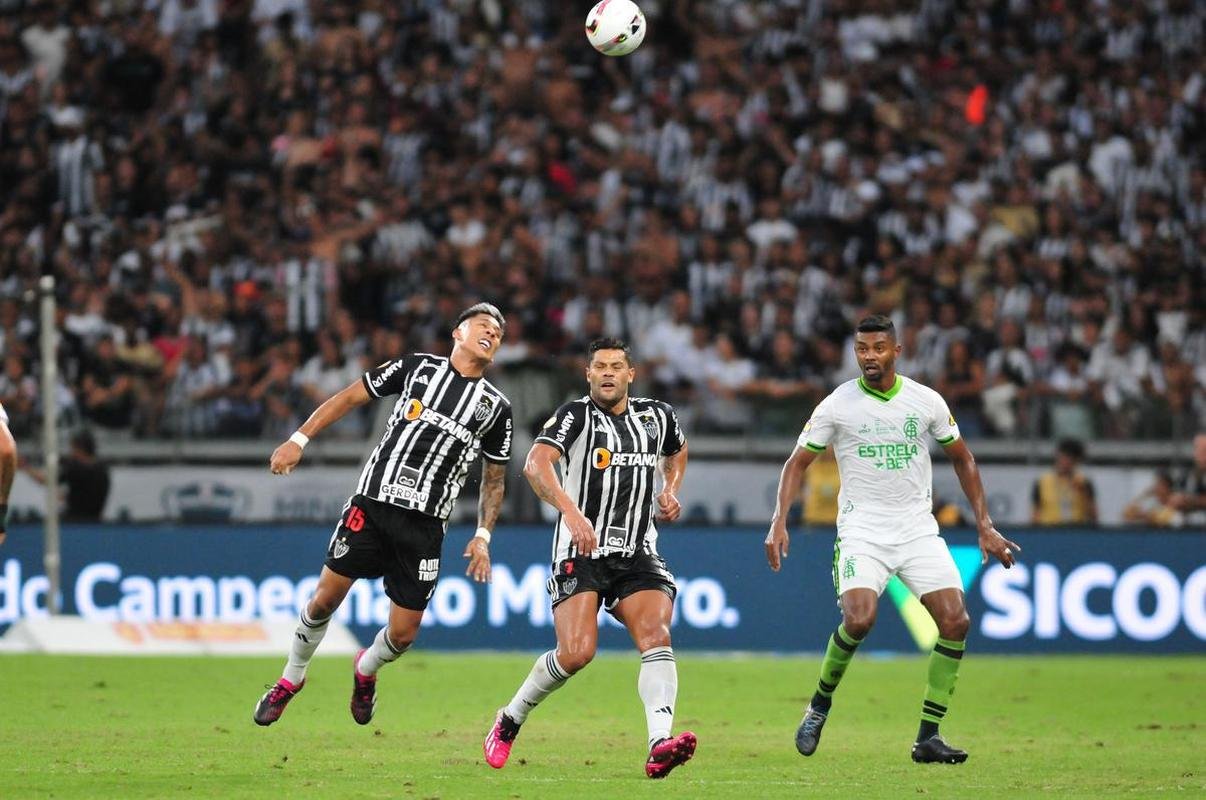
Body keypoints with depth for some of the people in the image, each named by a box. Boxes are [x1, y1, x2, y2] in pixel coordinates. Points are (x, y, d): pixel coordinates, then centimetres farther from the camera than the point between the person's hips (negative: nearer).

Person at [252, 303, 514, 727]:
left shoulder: (496, 407, 8)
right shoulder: (417, 367, 4)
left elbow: (493, 480, 17)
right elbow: (350, 396, 9)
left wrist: (483, 536, 5)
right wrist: (299, 439, 1)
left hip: (425, 525, 1)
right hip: (373, 502, -1)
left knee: (403, 634, -1)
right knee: (326, 597, -6)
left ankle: (366, 669, 33)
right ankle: (291, 679, 18)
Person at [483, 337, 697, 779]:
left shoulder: (656, 416, 11)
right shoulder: (576, 416, -5)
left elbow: (676, 452, 35)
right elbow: (536, 464, -23)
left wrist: (670, 490, 13)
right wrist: (571, 511, -38)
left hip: (638, 555, 4)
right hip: (581, 553, -4)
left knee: (656, 635, -21)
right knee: (577, 652, -17)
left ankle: (660, 744, -35)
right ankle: (509, 720, 9)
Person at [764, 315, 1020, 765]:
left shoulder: (927, 402, 2)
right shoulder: (837, 406, -4)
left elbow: (961, 459, 14)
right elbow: (798, 462, 3)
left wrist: (985, 526, 9)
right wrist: (779, 521, -10)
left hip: (918, 529, 3)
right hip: (861, 531, -3)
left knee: (955, 621, -13)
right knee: (858, 619, -26)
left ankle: (928, 737, -3)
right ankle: (820, 704, 2)